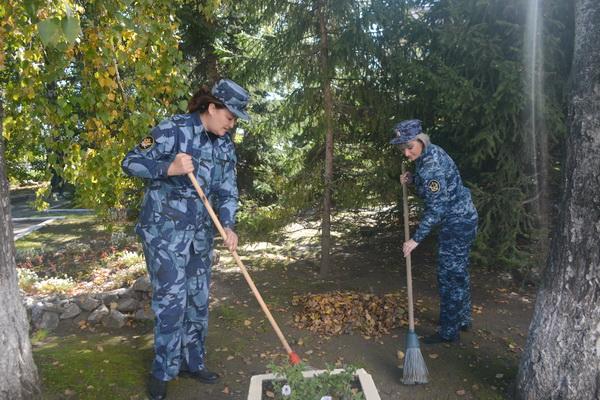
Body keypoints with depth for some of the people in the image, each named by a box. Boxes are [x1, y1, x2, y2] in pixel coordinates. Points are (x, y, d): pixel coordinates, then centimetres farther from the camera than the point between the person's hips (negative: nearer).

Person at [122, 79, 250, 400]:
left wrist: (228, 226, -10)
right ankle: (162, 371, 15)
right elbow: (130, 162, -12)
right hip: (164, 230, -7)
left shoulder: (225, 144, 6)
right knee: (171, 299, -4)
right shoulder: (173, 130, -14)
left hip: (200, 232, 7)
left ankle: (192, 361, 30)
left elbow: (227, 189, 5)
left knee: (198, 298, 12)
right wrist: (169, 168, -28)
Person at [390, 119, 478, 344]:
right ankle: (463, 320, 35)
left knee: (449, 276, -1)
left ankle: (448, 332, 11)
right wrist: (412, 178, -1)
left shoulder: (432, 166, -27)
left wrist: (416, 239, -22)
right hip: (461, 218, 10)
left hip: (457, 222, -10)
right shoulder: (428, 154, 3)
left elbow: (435, 208, -25)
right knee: (459, 272, 20)